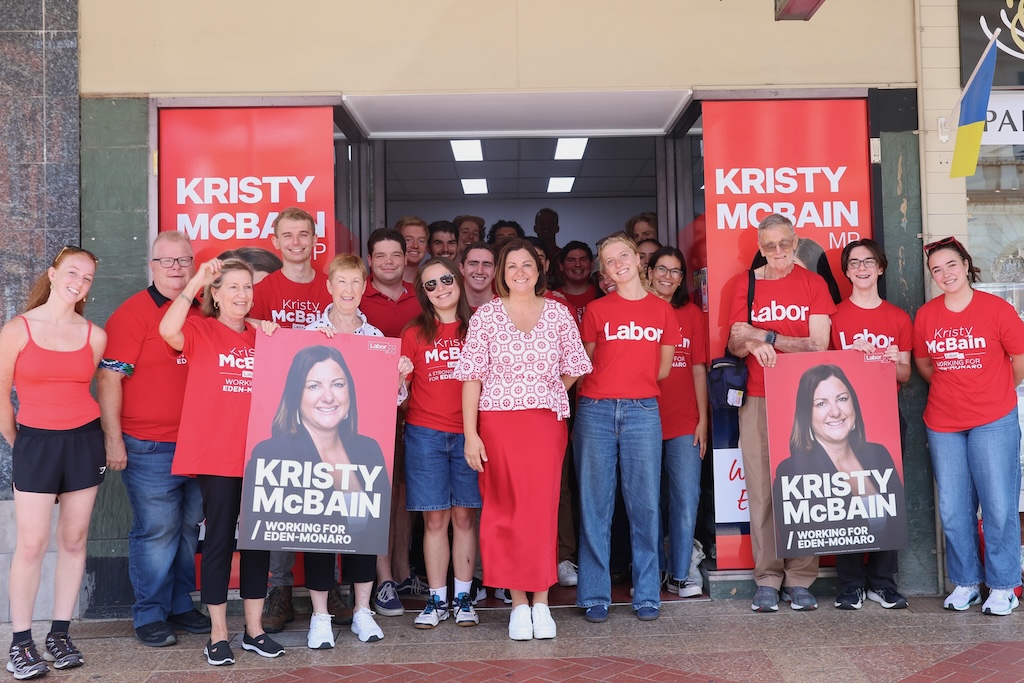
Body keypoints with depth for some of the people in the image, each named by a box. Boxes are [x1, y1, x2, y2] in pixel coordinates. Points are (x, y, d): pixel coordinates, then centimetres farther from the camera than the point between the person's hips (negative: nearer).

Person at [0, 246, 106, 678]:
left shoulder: (95, 335, 4)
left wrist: (109, 440, 10)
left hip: (84, 441, 3)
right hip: (35, 443, -3)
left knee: (74, 541, 7)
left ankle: (59, 635, 19)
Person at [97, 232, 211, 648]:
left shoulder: (203, 313, 9)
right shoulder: (133, 313, -7)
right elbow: (109, 378, -10)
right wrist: (113, 439, -13)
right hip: (148, 447, -5)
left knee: (188, 528, 14)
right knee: (156, 531, 0)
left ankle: (180, 606, 28)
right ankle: (150, 616, 14)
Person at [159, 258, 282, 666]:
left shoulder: (262, 336, 11)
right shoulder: (201, 330, -1)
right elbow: (168, 331, -22)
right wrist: (196, 281, -21)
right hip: (215, 455, -4)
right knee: (219, 540, 3)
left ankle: (254, 630, 22)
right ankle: (218, 635, 14)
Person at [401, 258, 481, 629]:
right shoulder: (415, 333, 5)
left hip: (468, 433, 0)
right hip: (425, 434, 0)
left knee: (465, 515, 4)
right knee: (435, 518, 3)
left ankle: (463, 597, 15)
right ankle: (437, 599, 12)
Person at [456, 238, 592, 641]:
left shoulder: (558, 314, 7)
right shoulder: (485, 316, 2)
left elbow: (573, 369, 15)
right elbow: (472, 377, -1)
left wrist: (545, 393, 6)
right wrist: (470, 433, -7)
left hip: (547, 422, 1)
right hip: (498, 423, -1)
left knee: (543, 508, 0)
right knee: (505, 509, 1)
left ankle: (541, 601, 9)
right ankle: (518, 602, 9)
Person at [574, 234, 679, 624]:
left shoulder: (661, 310, 9)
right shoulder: (596, 310, 6)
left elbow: (662, 369, 14)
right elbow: (586, 365, 12)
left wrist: (632, 380, 11)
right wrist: (630, 376, 9)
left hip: (643, 412, 1)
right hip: (596, 411, -1)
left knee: (645, 504, 1)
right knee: (595, 505, 1)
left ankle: (647, 595, 11)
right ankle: (595, 597, 9)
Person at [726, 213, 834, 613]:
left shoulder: (813, 284, 7)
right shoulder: (744, 284, 10)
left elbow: (818, 345, -2)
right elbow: (735, 346, 6)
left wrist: (762, 336, -9)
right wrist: (752, 345, -16)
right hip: (758, 399, 1)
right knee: (762, 489, -2)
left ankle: (799, 580, 5)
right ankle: (767, 579, 4)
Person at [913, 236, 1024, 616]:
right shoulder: (925, 316, 3)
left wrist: (994, 393, 12)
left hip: (993, 422, -3)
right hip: (943, 425, 3)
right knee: (953, 509, 7)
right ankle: (965, 583, 21)